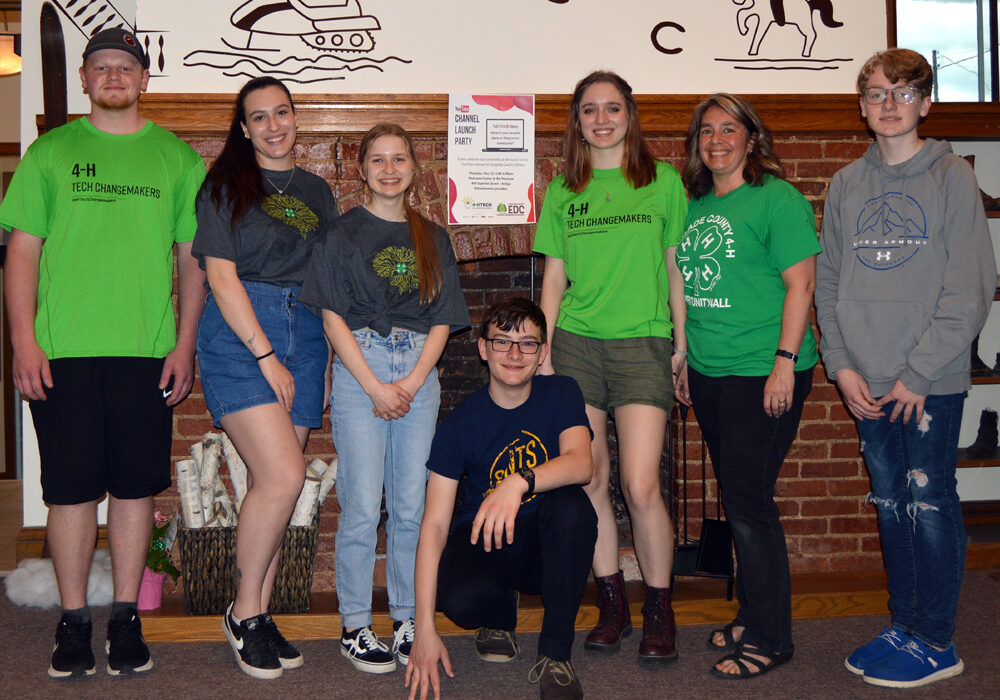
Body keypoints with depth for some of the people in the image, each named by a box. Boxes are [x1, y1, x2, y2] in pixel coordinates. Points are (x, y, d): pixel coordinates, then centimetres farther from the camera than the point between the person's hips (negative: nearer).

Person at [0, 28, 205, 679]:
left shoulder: (178, 157, 9)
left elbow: (193, 259, 9)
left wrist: (185, 345, 1)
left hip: (147, 354, 1)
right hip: (61, 354, 0)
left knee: (136, 486, 6)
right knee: (71, 489, 3)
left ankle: (126, 618, 18)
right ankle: (74, 620, 16)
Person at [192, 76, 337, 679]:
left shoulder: (317, 191, 17)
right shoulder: (227, 184, 1)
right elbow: (222, 275, -7)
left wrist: (329, 353, 8)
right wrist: (266, 354, -12)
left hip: (304, 336, 5)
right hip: (239, 335, -5)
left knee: (271, 483, 4)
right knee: (283, 476, -16)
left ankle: (260, 617, 14)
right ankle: (244, 612, 2)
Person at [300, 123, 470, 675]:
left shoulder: (433, 238, 14)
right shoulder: (346, 232, 5)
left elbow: (442, 321, 10)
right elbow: (333, 318, -2)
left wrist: (410, 384, -5)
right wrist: (376, 387, -10)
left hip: (419, 374, 3)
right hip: (359, 368, -3)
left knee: (411, 506, 4)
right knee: (362, 508, -4)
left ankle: (407, 619, 16)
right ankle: (355, 627, 8)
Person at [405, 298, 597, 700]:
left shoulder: (560, 395, -6)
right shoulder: (460, 424, -10)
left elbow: (581, 463, -25)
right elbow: (434, 524, -16)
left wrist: (519, 482, -47)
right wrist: (424, 628, -25)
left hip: (547, 547, 1)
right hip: (482, 544, 0)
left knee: (571, 504, -32)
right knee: (458, 597, -33)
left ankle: (554, 656, -19)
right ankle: (500, 615, 8)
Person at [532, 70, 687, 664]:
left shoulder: (663, 181, 6)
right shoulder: (562, 192, 11)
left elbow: (677, 268, 7)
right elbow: (554, 277, 12)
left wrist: (682, 344, 3)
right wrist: (543, 352, 5)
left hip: (642, 344, -2)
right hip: (576, 344, 3)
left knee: (641, 487, -9)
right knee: (589, 482, 3)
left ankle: (659, 611, 9)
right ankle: (612, 604, 18)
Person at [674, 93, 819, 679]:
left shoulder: (777, 199, -8)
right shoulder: (695, 205, 13)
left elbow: (800, 285, -12)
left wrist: (785, 362, -18)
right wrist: (684, 357, 17)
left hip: (763, 373, -7)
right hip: (709, 374, 7)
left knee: (748, 499, -7)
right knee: (738, 497, 14)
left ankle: (770, 638, 5)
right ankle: (753, 614, 27)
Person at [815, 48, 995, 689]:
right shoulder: (847, 184, 10)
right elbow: (827, 280, 10)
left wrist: (917, 374, -13)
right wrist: (842, 365, -1)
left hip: (931, 379, -5)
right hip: (867, 382, 5)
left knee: (930, 504, 1)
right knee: (891, 504, 13)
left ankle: (936, 641, 13)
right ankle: (905, 626, 26)